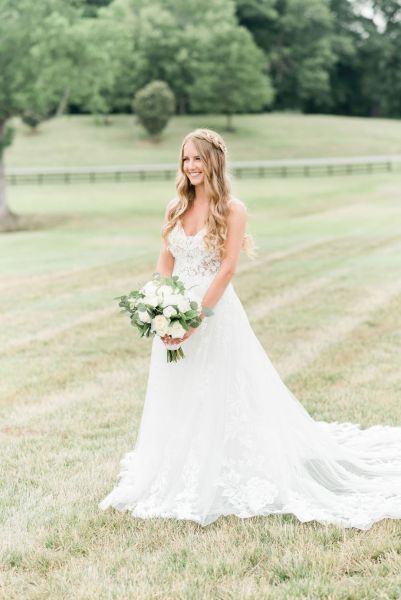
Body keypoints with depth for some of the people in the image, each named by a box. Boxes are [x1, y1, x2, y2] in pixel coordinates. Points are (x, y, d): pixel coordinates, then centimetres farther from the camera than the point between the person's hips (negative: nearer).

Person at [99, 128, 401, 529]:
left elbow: (227, 268, -13)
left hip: (215, 314, -5)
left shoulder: (232, 210, -7)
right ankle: (180, 479, 28)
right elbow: (164, 265, 8)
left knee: (219, 400, 0)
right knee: (176, 402, 13)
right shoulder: (175, 209, 8)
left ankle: (225, 483, 13)